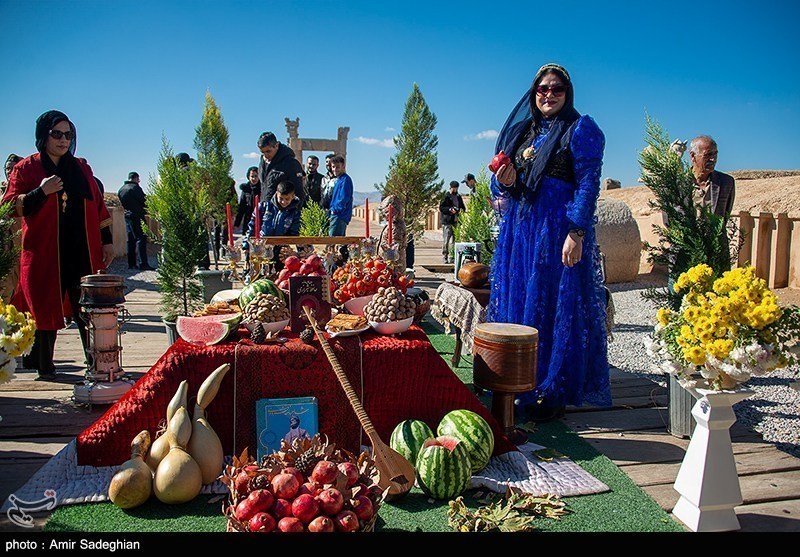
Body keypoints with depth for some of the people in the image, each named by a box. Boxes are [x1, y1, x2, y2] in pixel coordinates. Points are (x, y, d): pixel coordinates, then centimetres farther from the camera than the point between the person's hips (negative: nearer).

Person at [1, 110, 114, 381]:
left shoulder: (81, 169, 15)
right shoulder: (26, 168, 5)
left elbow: (98, 207, 16)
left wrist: (107, 241, 10)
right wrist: (41, 192, -15)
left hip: (83, 252, 2)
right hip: (44, 253, -2)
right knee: (47, 308, 2)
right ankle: (43, 364, 17)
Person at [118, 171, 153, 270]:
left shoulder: (121, 189, 14)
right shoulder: (135, 188, -11)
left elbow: (122, 204, 19)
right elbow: (143, 201, -9)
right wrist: (146, 211, 6)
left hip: (127, 216, 8)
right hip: (137, 217, -8)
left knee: (131, 240, 12)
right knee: (141, 239, -10)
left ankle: (131, 263, 13)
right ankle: (143, 263, -16)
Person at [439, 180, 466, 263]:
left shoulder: (459, 197, 19)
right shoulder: (446, 197, -1)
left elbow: (463, 207, 27)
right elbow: (441, 207, -6)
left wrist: (462, 210, 4)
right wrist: (450, 210, -18)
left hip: (456, 221, 6)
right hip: (447, 222, -6)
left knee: (454, 240, 5)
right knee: (446, 240, -6)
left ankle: (451, 257, 10)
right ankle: (444, 256, 0)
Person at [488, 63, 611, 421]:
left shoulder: (581, 129, 0)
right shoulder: (521, 129, 17)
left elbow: (588, 184, -9)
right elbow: (500, 185, 18)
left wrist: (576, 233, -19)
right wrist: (504, 181, -6)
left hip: (558, 229, -6)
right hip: (518, 228, 7)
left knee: (554, 305, -5)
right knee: (515, 302, 7)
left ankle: (552, 393, 5)